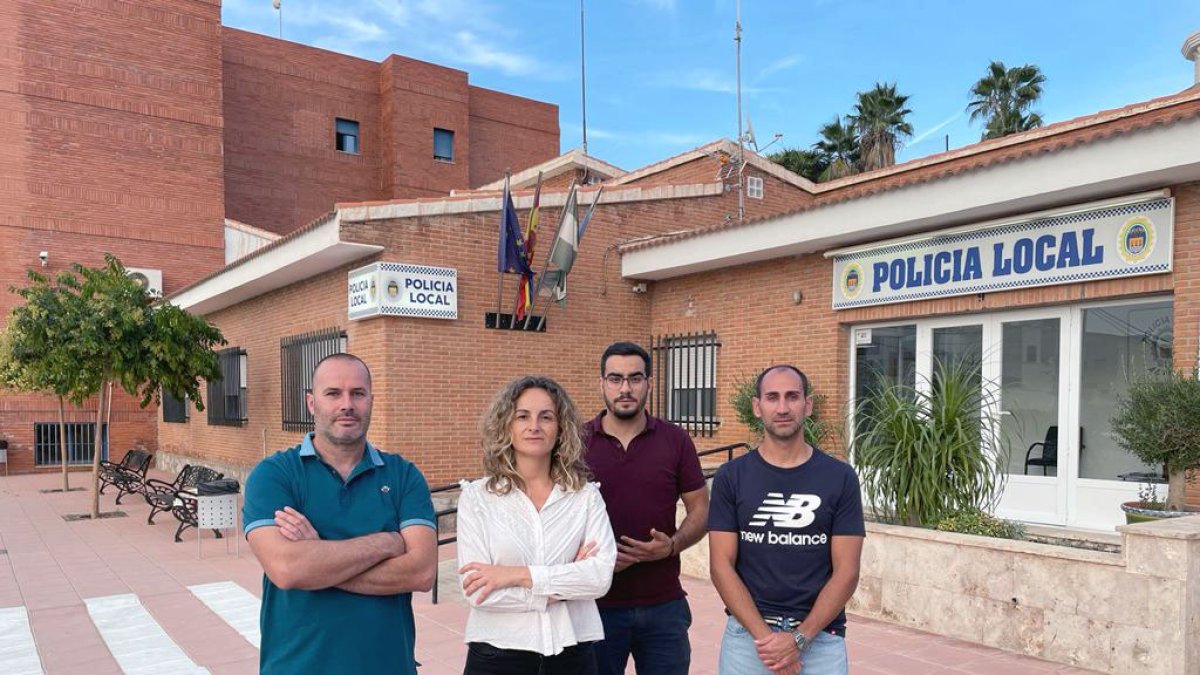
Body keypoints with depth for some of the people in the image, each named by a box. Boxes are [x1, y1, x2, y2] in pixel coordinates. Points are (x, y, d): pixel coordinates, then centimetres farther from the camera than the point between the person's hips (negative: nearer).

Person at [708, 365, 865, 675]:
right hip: (747, 633, 0)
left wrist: (800, 639, -13)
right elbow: (721, 566, -5)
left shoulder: (840, 478, -2)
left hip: (820, 636, 0)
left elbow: (846, 572, -5)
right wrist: (764, 636, -14)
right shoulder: (731, 477, -2)